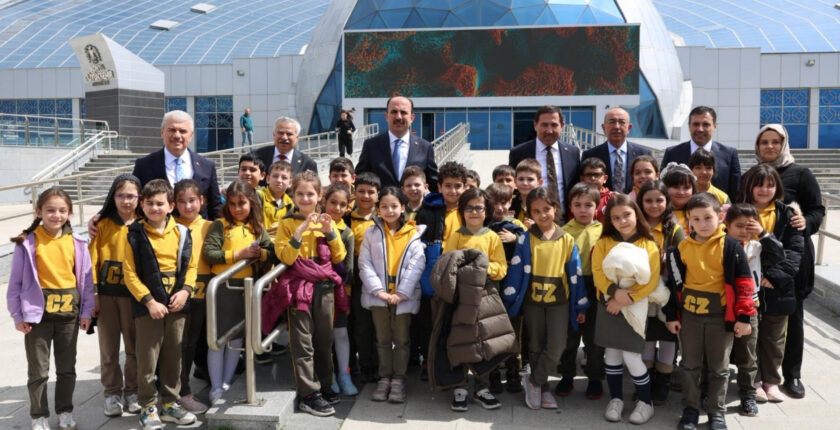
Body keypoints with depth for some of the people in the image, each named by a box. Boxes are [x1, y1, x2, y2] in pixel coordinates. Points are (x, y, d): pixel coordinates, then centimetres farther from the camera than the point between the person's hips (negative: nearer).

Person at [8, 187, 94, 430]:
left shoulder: (76, 244, -1)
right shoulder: (27, 243, -7)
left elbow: (86, 279, 4)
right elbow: (16, 282, -4)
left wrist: (86, 312, 3)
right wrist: (18, 316, -6)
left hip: (69, 314, 2)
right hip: (38, 315, -2)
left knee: (67, 368, 14)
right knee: (38, 371, 8)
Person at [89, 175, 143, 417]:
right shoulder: (103, 224, 1)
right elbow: (93, 259, 0)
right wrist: (92, 292, -4)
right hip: (106, 292, 1)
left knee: (134, 346, 7)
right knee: (108, 348, 8)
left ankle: (132, 392, 21)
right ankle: (112, 393, 21)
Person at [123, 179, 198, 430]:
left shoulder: (181, 233, 4)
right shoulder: (135, 235, -6)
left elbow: (191, 265, 8)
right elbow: (130, 273, -8)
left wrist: (185, 290, -8)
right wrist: (149, 301, -14)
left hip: (176, 305, 3)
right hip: (147, 305, -3)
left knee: (173, 357, 12)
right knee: (148, 358, 2)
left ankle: (170, 403, 25)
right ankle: (148, 407, 15)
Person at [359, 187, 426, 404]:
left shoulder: (414, 234, -1)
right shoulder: (372, 233, 3)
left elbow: (416, 266, -7)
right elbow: (365, 264, -3)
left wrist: (402, 293, -14)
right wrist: (378, 290, -13)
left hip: (404, 296, -1)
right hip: (378, 295, 1)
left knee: (401, 339, 6)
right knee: (383, 339, 11)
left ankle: (398, 379, 17)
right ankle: (384, 378, 22)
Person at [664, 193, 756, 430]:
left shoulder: (730, 246, -10)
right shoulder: (681, 248, -3)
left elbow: (743, 283, -8)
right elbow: (673, 283, 4)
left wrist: (743, 316, -10)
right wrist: (671, 315, 3)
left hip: (720, 315, -2)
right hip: (689, 314, 2)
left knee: (718, 367, 12)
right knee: (690, 364, 13)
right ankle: (690, 408, 27)